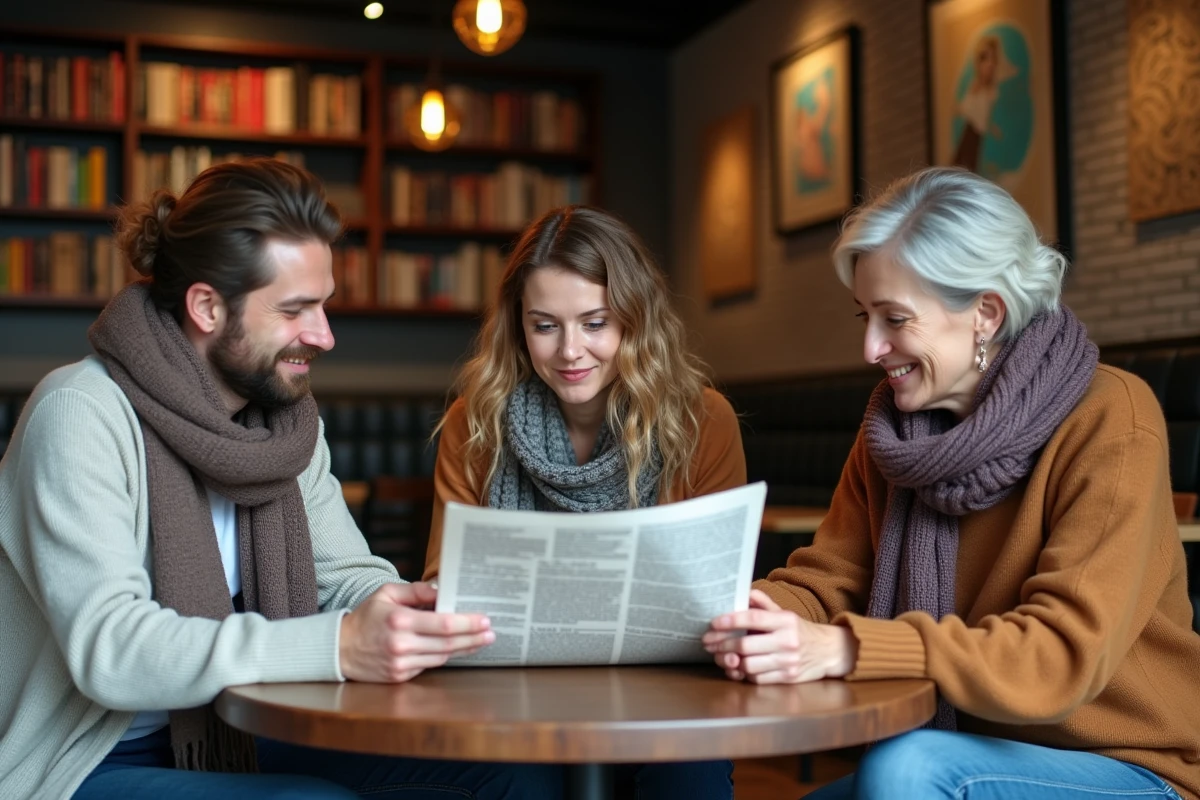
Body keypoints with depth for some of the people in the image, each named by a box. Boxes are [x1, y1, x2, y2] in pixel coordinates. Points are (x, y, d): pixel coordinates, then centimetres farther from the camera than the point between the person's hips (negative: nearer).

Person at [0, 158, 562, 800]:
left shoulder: (290, 417, 5)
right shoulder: (80, 416, -19)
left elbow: (348, 577, 5)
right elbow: (107, 648, -29)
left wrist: (416, 607, -19)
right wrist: (337, 646, -39)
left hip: (239, 737, 7)